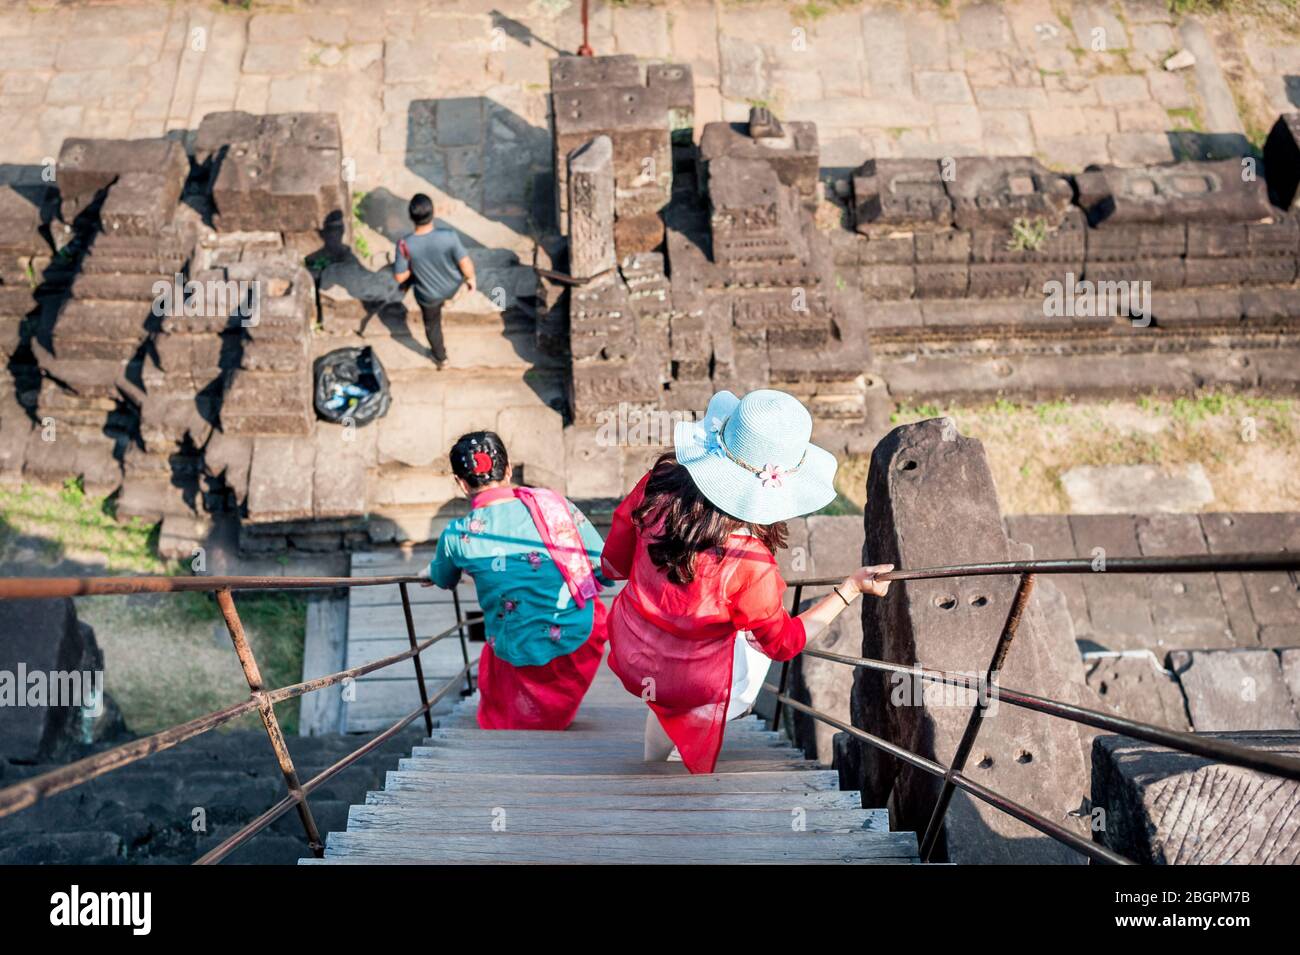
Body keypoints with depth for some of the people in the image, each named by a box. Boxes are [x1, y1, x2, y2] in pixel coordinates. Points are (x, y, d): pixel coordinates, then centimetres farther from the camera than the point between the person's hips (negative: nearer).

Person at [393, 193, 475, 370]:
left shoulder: (405, 245, -32)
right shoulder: (449, 236, -34)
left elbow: (400, 277, -19)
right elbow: (466, 265, -22)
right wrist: (471, 278, 0)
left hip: (429, 296, 0)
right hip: (453, 286, 0)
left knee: (432, 325, 30)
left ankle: (440, 358, 54)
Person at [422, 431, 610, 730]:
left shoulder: (457, 537, -10)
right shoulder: (554, 503, -10)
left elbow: (443, 580, 14)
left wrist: (431, 572, 39)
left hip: (522, 659, -1)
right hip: (583, 638, 2)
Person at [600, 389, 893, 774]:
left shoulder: (659, 484, -24)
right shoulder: (749, 563, -36)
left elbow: (613, 565, -6)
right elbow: (783, 643, -15)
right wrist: (851, 588, -9)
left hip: (629, 655, 4)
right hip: (687, 688, -4)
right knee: (759, 641, 29)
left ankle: (654, 761, 54)